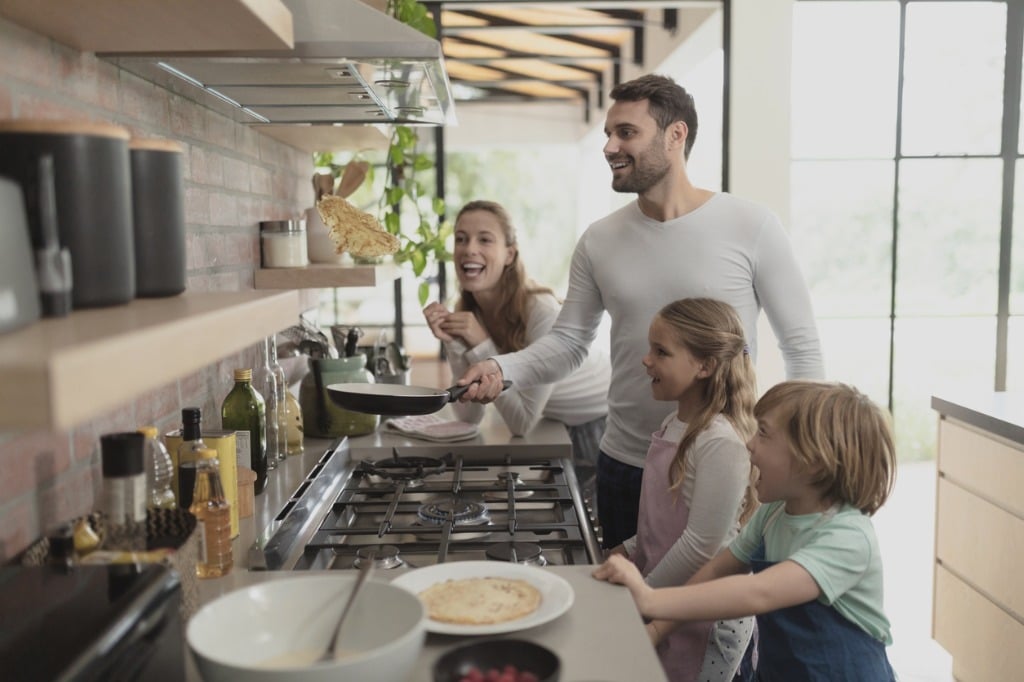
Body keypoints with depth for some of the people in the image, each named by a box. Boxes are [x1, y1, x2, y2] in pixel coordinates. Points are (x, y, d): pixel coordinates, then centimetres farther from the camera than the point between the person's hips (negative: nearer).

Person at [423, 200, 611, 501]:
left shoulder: (542, 311, -30)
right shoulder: (467, 314, -10)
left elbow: (522, 422, -26)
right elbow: (470, 415, -11)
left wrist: (482, 346, -30)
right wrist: (452, 344, -22)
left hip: (606, 422, -5)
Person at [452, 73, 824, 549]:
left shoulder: (751, 228, -8)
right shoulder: (599, 241, 2)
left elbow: (802, 349, -5)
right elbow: (568, 341, 4)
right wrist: (502, 368, -15)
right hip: (624, 468, 3)